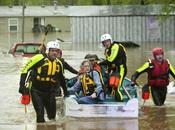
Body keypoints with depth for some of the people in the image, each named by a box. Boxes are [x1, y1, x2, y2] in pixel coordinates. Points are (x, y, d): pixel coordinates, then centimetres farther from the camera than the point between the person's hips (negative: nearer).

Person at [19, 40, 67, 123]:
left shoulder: (59, 63, 5)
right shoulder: (39, 58, -13)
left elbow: (61, 79, 22)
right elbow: (25, 70, -10)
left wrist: (66, 92, 28)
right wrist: (22, 86, -16)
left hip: (50, 92, 5)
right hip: (36, 91, -5)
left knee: (52, 115, 6)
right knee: (40, 114, -12)